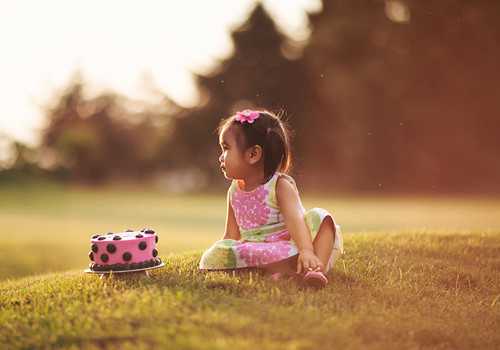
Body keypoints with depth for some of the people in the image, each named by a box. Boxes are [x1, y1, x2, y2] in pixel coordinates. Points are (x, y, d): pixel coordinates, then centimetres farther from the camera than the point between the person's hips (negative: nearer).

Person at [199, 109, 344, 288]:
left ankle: (318, 268, -45)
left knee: (319, 217, -25)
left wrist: (306, 251, -43)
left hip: (292, 248, -4)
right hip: (255, 251, 4)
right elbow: (231, 236, 14)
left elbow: (295, 219, -26)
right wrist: (211, 260, 0)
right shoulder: (234, 192, 10)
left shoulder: (281, 185, -8)